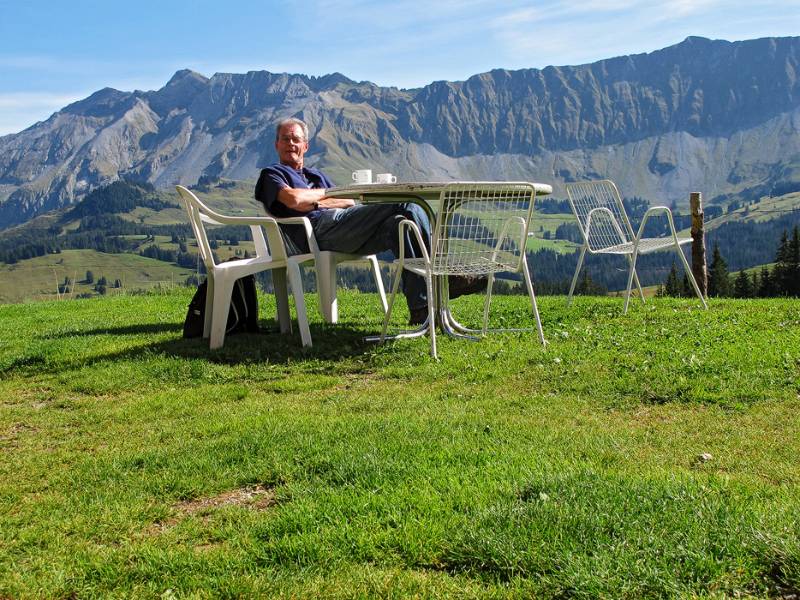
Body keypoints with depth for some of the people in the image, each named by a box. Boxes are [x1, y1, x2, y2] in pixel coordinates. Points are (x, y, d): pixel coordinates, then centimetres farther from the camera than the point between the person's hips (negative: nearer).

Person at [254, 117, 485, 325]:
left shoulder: (317, 175, 37)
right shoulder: (271, 174, 17)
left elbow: (350, 202, 20)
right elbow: (294, 200, -8)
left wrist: (316, 202, 2)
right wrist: (325, 193, 10)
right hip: (321, 228, -7)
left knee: (398, 224, -23)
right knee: (404, 204, -19)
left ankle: (420, 308, -31)